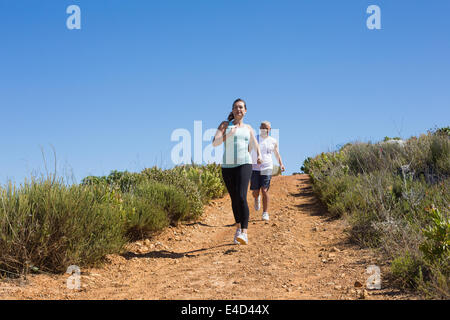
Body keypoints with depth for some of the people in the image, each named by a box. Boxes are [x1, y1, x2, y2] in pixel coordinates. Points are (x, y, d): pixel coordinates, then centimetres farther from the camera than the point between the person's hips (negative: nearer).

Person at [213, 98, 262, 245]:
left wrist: (259, 156, -1)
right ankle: (238, 227, 32)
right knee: (234, 199, 10)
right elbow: (215, 143, -4)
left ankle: (244, 233, -26)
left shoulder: (248, 128, 12)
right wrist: (228, 134, -18)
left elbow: (255, 147, 20)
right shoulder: (225, 125, 8)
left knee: (241, 197, -20)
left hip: (244, 164, -2)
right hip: (227, 166, 2)